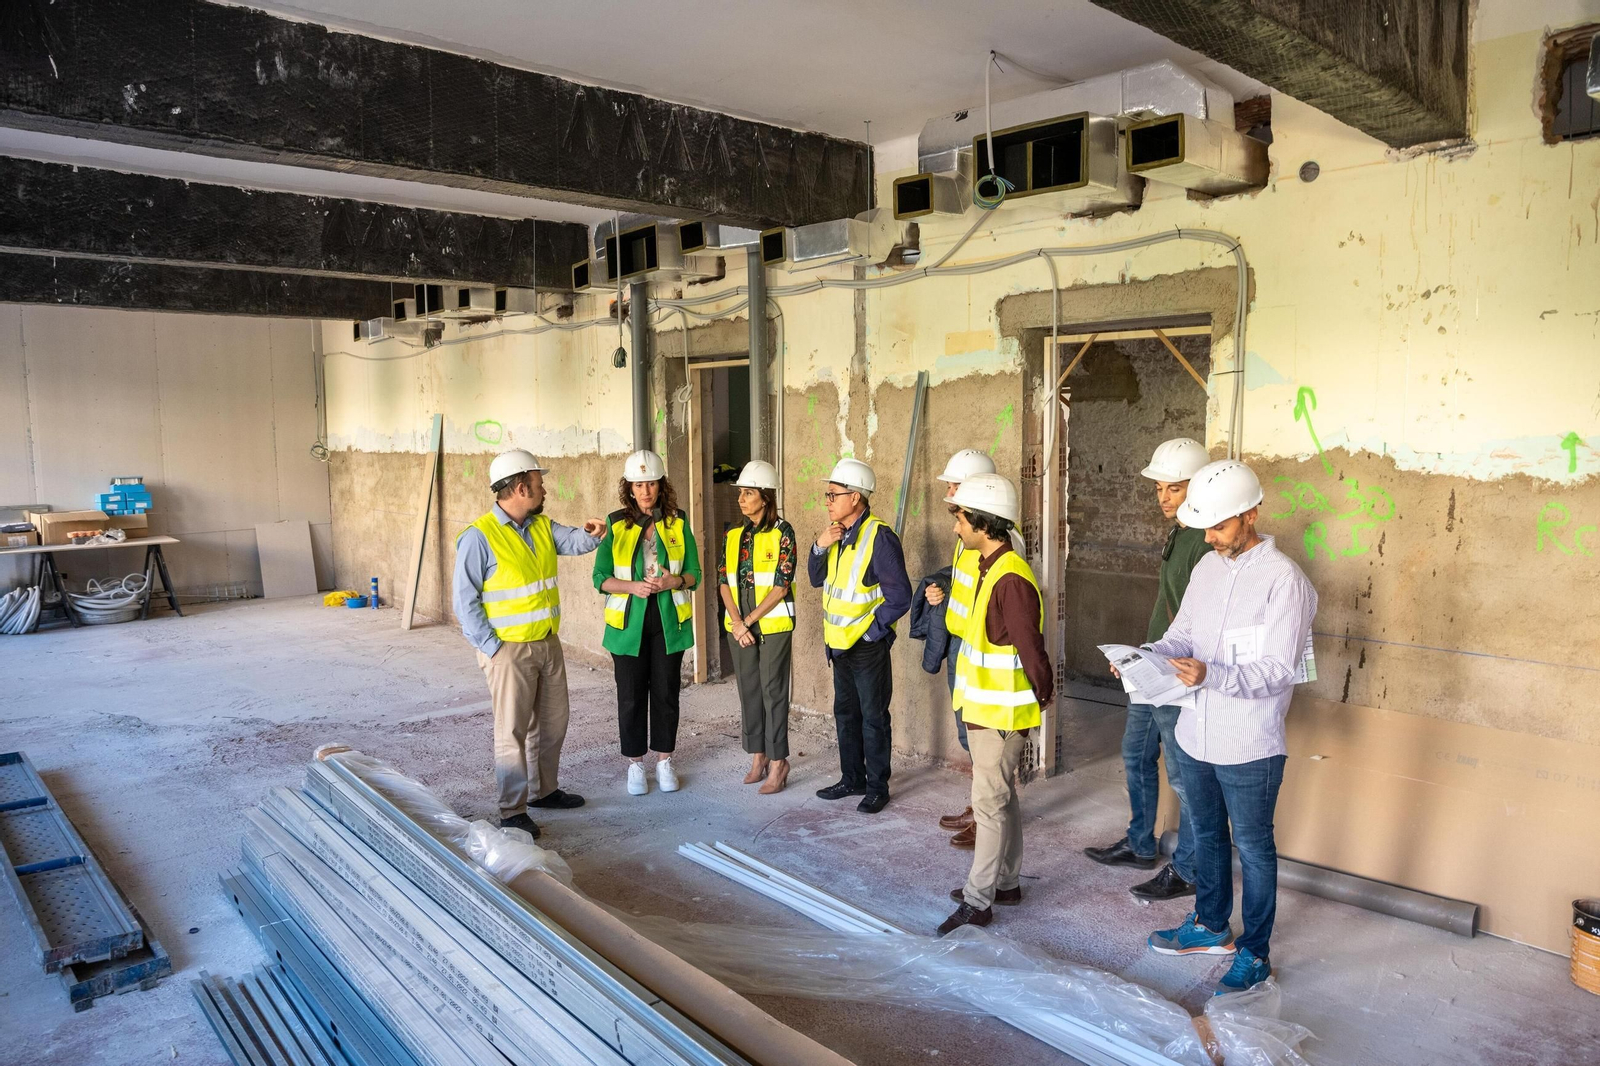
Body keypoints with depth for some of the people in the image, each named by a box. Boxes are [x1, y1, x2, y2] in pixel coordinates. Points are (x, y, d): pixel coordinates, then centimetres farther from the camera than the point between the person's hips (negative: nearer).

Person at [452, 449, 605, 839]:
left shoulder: (542, 526, 8)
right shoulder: (479, 536, -15)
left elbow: (572, 541, -6)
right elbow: (464, 600, -14)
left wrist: (590, 534, -29)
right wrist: (491, 648, -16)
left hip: (548, 644, 7)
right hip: (510, 650, -7)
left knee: (553, 724, 17)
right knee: (513, 731, 0)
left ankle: (544, 789, 34)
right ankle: (513, 811, 11)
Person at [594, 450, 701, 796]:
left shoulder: (678, 524, 3)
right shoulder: (616, 525, -1)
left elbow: (694, 574, 5)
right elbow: (601, 577, -2)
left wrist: (675, 580, -16)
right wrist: (632, 587, -19)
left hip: (669, 621, 1)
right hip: (629, 622, -1)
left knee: (666, 692, 7)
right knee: (631, 695, 5)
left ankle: (664, 761, 22)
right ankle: (635, 764, 19)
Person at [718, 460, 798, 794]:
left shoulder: (782, 533, -8)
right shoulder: (733, 536, 8)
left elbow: (781, 585, -13)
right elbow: (724, 581, 5)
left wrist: (750, 620, -13)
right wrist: (737, 623, -8)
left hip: (773, 625, -5)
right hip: (739, 626, 5)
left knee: (773, 692, -2)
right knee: (749, 692, 10)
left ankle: (777, 763, 6)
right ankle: (758, 757, 22)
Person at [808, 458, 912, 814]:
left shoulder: (879, 537, -18)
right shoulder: (838, 533, 6)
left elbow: (900, 596, -18)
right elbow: (817, 579, 10)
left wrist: (870, 631, -13)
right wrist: (820, 546, -7)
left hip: (868, 645, -8)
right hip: (840, 644, 8)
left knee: (873, 718, 3)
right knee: (845, 713, 17)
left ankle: (877, 787, 16)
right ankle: (852, 779, 31)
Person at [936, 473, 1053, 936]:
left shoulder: (1011, 579, -24)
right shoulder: (991, 568, 8)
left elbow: (1031, 648, -23)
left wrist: (1043, 695, -11)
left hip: (1001, 713, -10)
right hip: (984, 707, 10)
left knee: (989, 802, -2)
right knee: (1001, 795, 18)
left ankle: (978, 899, 8)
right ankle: (1005, 882, 31)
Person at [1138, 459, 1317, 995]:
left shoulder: (1282, 579, -19)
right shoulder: (1207, 567, 4)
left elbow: (1277, 670, -22)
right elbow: (1182, 635, 9)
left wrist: (1211, 675, -36)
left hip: (1248, 748, -7)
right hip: (1195, 735, 7)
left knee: (1253, 848, 10)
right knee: (1206, 834, 22)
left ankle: (1254, 954, 26)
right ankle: (1211, 926, 41)